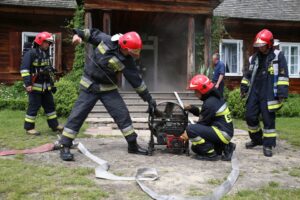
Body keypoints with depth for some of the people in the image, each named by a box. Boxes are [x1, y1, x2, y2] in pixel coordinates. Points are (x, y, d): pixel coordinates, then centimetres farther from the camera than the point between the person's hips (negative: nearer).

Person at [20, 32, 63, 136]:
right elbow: (24, 69, -19)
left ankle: (54, 125, 20)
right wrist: (27, 83, -24)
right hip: (35, 86, -8)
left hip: (46, 86, 8)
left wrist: (51, 83, 22)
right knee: (34, 106, -3)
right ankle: (29, 128, 8)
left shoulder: (46, 54, 15)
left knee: (50, 105, 11)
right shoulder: (30, 53, -12)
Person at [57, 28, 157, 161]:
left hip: (108, 89, 2)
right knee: (77, 115, -6)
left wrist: (149, 99, -7)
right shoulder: (106, 40, -16)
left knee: (122, 114, -2)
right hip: (90, 86, -2)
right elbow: (93, 33, 4)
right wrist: (78, 34, -12)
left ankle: (133, 145, 12)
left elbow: (136, 81, -8)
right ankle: (65, 147, 2)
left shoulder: (127, 62, -14)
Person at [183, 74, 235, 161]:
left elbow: (202, 123, -14)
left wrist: (187, 134, -3)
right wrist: (192, 108, 4)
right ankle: (224, 147, 12)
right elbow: (202, 113, 21)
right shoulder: (214, 98, 10)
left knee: (190, 129, -24)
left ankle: (211, 154, -14)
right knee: (196, 147, 19)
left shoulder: (210, 103, -19)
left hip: (222, 133, -10)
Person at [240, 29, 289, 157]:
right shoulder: (254, 58, 13)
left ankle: (268, 145, 9)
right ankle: (257, 139, 27)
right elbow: (247, 74, 21)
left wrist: (282, 93, -13)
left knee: (268, 120, -1)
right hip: (254, 92, 5)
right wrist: (244, 88, 15)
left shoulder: (278, 56, -3)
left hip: (269, 95, -5)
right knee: (250, 117, 6)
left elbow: (283, 75, -7)